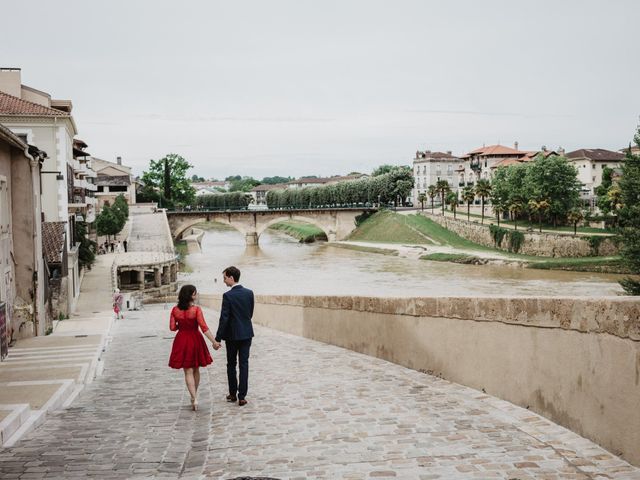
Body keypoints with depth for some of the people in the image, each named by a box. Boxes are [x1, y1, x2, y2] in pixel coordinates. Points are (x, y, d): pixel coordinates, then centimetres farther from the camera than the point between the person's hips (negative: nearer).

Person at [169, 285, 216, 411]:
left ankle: (194, 399, -6)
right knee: (196, 370, 17)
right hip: (195, 340, -1)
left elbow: (172, 327, -2)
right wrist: (214, 341, -16)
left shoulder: (175, 310, -5)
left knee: (188, 372, 4)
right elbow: (204, 327, -17)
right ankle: (194, 396, 28)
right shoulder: (196, 309, -13)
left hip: (182, 341, 1)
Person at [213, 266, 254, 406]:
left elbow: (224, 318, -17)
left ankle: (233, 394, 20)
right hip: (247, 333, 3)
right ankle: (241, 396, 2)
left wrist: (217, 339, -14)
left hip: (232, 334, -3)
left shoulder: (228, 296, -15)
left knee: (231, 365, 12)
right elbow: (250, 313, 8)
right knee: (244, 364, 4)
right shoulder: (249, 293, 0)